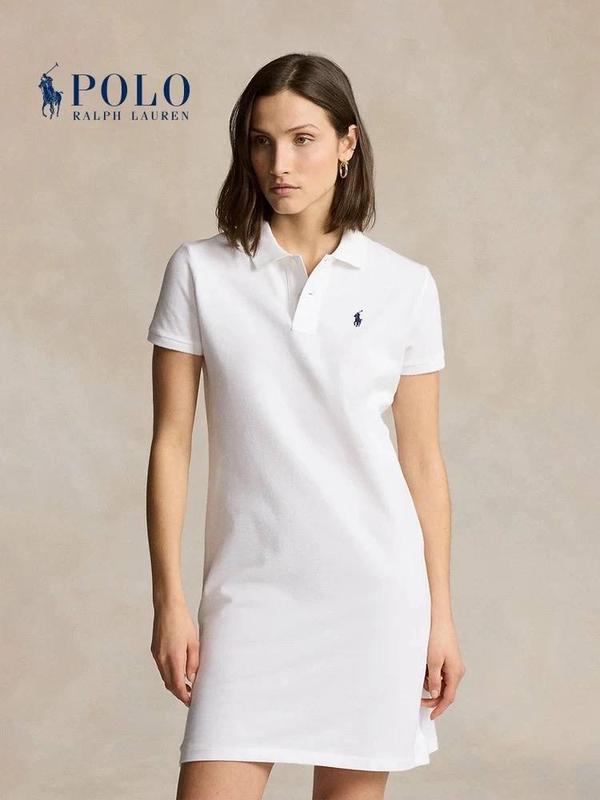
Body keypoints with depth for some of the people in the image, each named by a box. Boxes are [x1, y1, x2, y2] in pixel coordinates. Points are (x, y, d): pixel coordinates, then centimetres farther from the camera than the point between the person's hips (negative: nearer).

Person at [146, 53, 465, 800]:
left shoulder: (405, 285, 1)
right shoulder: (199, 271, -1)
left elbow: (423, 459, 5)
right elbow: (171, 442, 0)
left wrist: (441, 616, 4)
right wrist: (169, 601, -3)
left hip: (376, 589, 1)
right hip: (252, 590, 0)